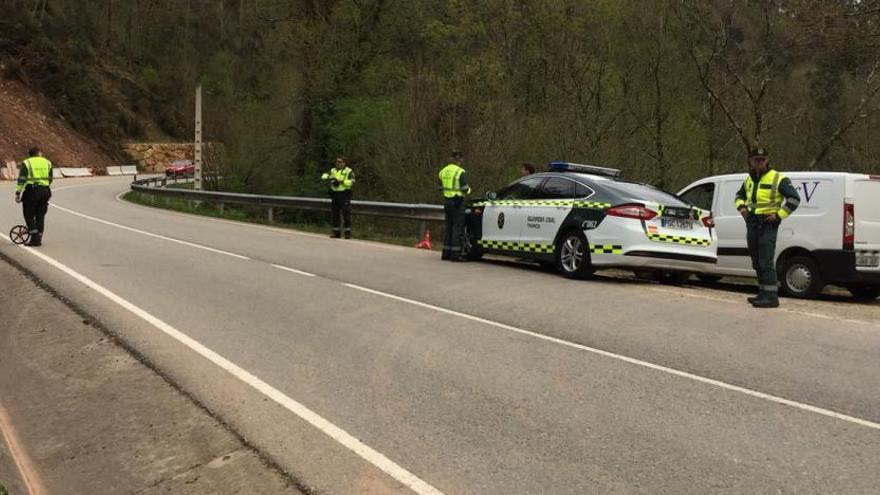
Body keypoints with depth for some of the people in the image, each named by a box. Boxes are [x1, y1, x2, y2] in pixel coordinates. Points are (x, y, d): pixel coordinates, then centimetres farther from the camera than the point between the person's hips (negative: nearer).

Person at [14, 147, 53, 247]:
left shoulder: (26, 163, -1)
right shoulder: (47, 162, 11)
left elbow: (21, 180, -6)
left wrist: (18, 193, -5)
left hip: (31, 191, -4)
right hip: (45, 191, 4)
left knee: (29, 215, 5)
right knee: (40, 216, 10)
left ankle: (35, 237, -6)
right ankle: (38, 239, 10)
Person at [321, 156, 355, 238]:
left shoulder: (348, 171, 1)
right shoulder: (333, 171, 15)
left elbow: (352, 182, -12)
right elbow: (324, 176, 2)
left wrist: (342, 181, -22)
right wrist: (329, 177, -19)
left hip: (344, 194, -5)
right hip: (334, 194, 5)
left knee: (346, 213, -6)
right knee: (334, 214, 6)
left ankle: (348, 232, -2)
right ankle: (336, 232, 14)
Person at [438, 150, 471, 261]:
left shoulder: (443, 171, 10)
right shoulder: (460, 172, -13)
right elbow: (465, 189, -15)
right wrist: (468, 190, 5)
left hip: (447, 201, 7)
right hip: (457, 202, -7)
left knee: (448, 227, 14)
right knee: (458, 227, -3)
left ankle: (446, 253, 16)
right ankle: (455, 254, -5)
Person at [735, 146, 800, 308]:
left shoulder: (777, 179, -7)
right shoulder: (749, 180, 14)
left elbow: (794, 198, -10)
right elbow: (739, 195, 32)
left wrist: (779, 215, -14)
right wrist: (741, 206, 11)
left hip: (767, 225, -8)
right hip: (751, 225, 8)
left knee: (766, 262, -13)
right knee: (757, 262, 13)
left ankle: (771, 296, -13)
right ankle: (764, 293, 24)